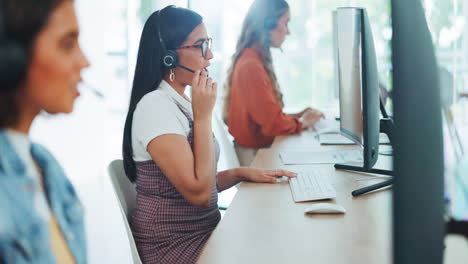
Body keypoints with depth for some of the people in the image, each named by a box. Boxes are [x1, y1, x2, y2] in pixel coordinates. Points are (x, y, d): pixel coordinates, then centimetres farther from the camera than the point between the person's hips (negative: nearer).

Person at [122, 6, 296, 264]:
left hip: (205, 231, 8)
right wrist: (203, 115, -20)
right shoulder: (155, 106, -19)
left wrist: (242, 173, 0)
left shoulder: (182, 103, 10)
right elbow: (199, 193, -24)